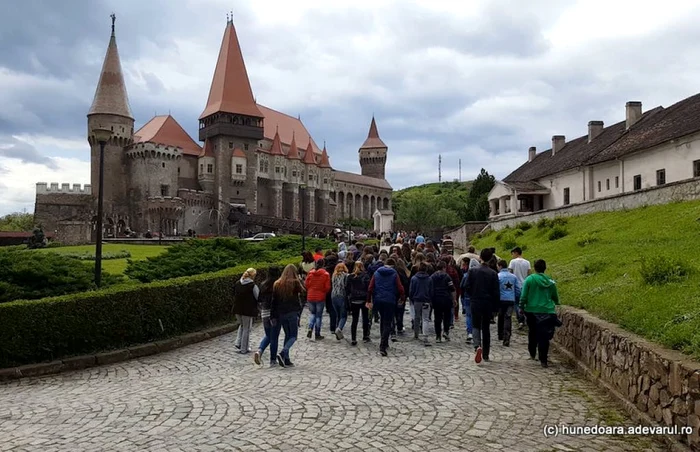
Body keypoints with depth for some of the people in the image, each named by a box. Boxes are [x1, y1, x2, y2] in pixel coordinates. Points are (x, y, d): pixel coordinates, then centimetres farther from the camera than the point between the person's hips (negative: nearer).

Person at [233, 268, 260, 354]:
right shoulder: (253, 286, -15)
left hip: (237, 309, 6)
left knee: (241, 325, 27)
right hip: (248, 310, -6)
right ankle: (244, 349, 14)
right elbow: (258, 298, -8)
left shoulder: (237, 284, 4)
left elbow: (234, 296, 14)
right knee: (246, 329, 8)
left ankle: (238, 343, 17)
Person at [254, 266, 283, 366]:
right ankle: (273, 360, 11)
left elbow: (259, 299, 8)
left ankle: (259, 351, -4)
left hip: (265, 313, 4)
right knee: (274, 337, 5)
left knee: (268, 336, 19)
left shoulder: (263, 285, 4)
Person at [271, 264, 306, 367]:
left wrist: (273, 316, 9)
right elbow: (303, 293, -1)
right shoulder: (295, 283, -9)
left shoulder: (277, 284, 6)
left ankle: (286, 360, 11)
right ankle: (282, 353, -19)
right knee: (293, 336, 3)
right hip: (292, 313, -5)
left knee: (287, 335, 15)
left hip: (281, 313, 5)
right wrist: (300, 280, 9)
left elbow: (274, 301, 6)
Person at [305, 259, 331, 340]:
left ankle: (310, 329, -4)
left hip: (310, 297, 2)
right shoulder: (326, 274, -9)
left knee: (312, 313, 19)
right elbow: (327, 287, -9)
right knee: (319, 315, 8)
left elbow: (306, 285, 1)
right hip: (320, 297, -2)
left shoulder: (310, 273, -2)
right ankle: (317, 334, 10)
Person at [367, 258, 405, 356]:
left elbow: (370, 288, 2)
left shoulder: (377, 273, 7)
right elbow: (400, 288, -5)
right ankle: (382, 346, -13)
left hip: (378, 300, 4)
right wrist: (402, 298, 12)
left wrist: (369, 300, 5)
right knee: (387, 323, -1)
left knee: (382, 320, 22)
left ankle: (384, 343, 29)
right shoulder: (394, 274, -2)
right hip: (390, 301, -4)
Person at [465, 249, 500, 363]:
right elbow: (496, 292, -4)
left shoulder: (472, 271, -6)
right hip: (488, 304, 1)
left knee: (476, 326, 10)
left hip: (475, 303, -1)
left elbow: (467, 287, -5)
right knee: (486, 328, 13)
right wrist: (496, 307, 3)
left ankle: (477, 346, -19)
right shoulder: (493, 274, -6)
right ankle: (485, 354, 19)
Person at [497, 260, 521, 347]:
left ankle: (501, 336, 28)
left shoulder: (498, 276, -6)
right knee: (508, 318, 0)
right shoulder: (513, 276, 8)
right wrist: (517, 300, 19)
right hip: (511, 300, 2)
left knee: (501, 318, 16)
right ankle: (506, 339, -10)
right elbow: (518, 289, 9)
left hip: (501, 300, -2)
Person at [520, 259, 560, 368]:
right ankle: (543, 360, -2)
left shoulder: (529, 279, -5)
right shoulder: (550, 281, 2)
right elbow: (555, 297, 14)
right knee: (544, 337, 2)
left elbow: (523, 296, -8)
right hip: (547, 311, 1)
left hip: (532, 311, 0)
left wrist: (521, 307, 5)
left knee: (532, 333, 20)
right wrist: (555, 304, 35)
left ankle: (532, 354, 33)